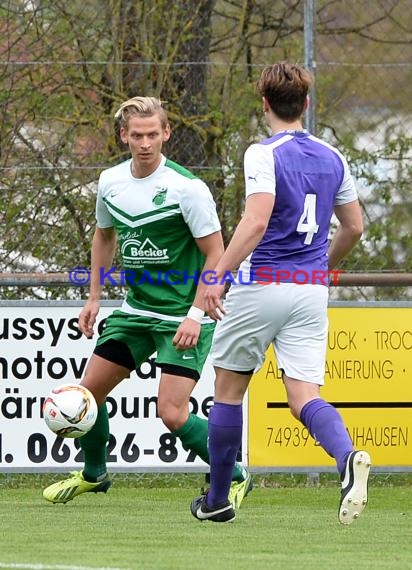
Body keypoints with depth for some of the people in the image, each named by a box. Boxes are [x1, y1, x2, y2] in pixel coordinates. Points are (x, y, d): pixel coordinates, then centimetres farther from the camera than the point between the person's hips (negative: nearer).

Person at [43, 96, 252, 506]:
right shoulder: (110, 182, 1)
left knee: (172, 413, -15)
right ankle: (92, 474, 32)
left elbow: (215, 253, -13)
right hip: (136, 310, 7)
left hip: (183, 318, -7)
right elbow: (104, 235, 20)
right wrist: (94, 298, 16)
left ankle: (235, 478, 5)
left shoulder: (187, 188, -18)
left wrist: (195, 314, -19)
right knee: (89, 390, 7)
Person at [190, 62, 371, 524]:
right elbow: (354, 227, 19)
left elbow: (256, 222, -22)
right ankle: (348, 458, -34)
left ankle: (217, 500, 20)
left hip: (261, 286, -5)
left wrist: (218, 275, -23)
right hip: (311, 291, 5)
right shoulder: (332, 158, 11)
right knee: (305, 397, -2)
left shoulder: (264, 155, -9)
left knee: (228, 390, 12)